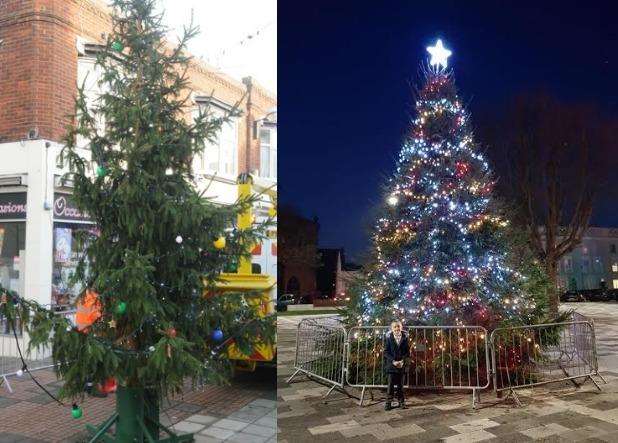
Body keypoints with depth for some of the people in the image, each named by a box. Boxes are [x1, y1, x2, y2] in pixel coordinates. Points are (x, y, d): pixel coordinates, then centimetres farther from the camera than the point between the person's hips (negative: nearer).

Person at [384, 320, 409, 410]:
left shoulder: (405, 338, 2)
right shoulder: (389, 338, -2)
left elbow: (407, 352, 3)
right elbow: (386, 352, -3)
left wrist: (403, 361, -12)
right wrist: (393, 361, -15)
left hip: (401, 365, 1)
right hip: (391, 365, -1)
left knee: (400, 384, 8)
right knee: (391, 384, -1)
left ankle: (401, 402, 18)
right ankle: (388, 402, 5)